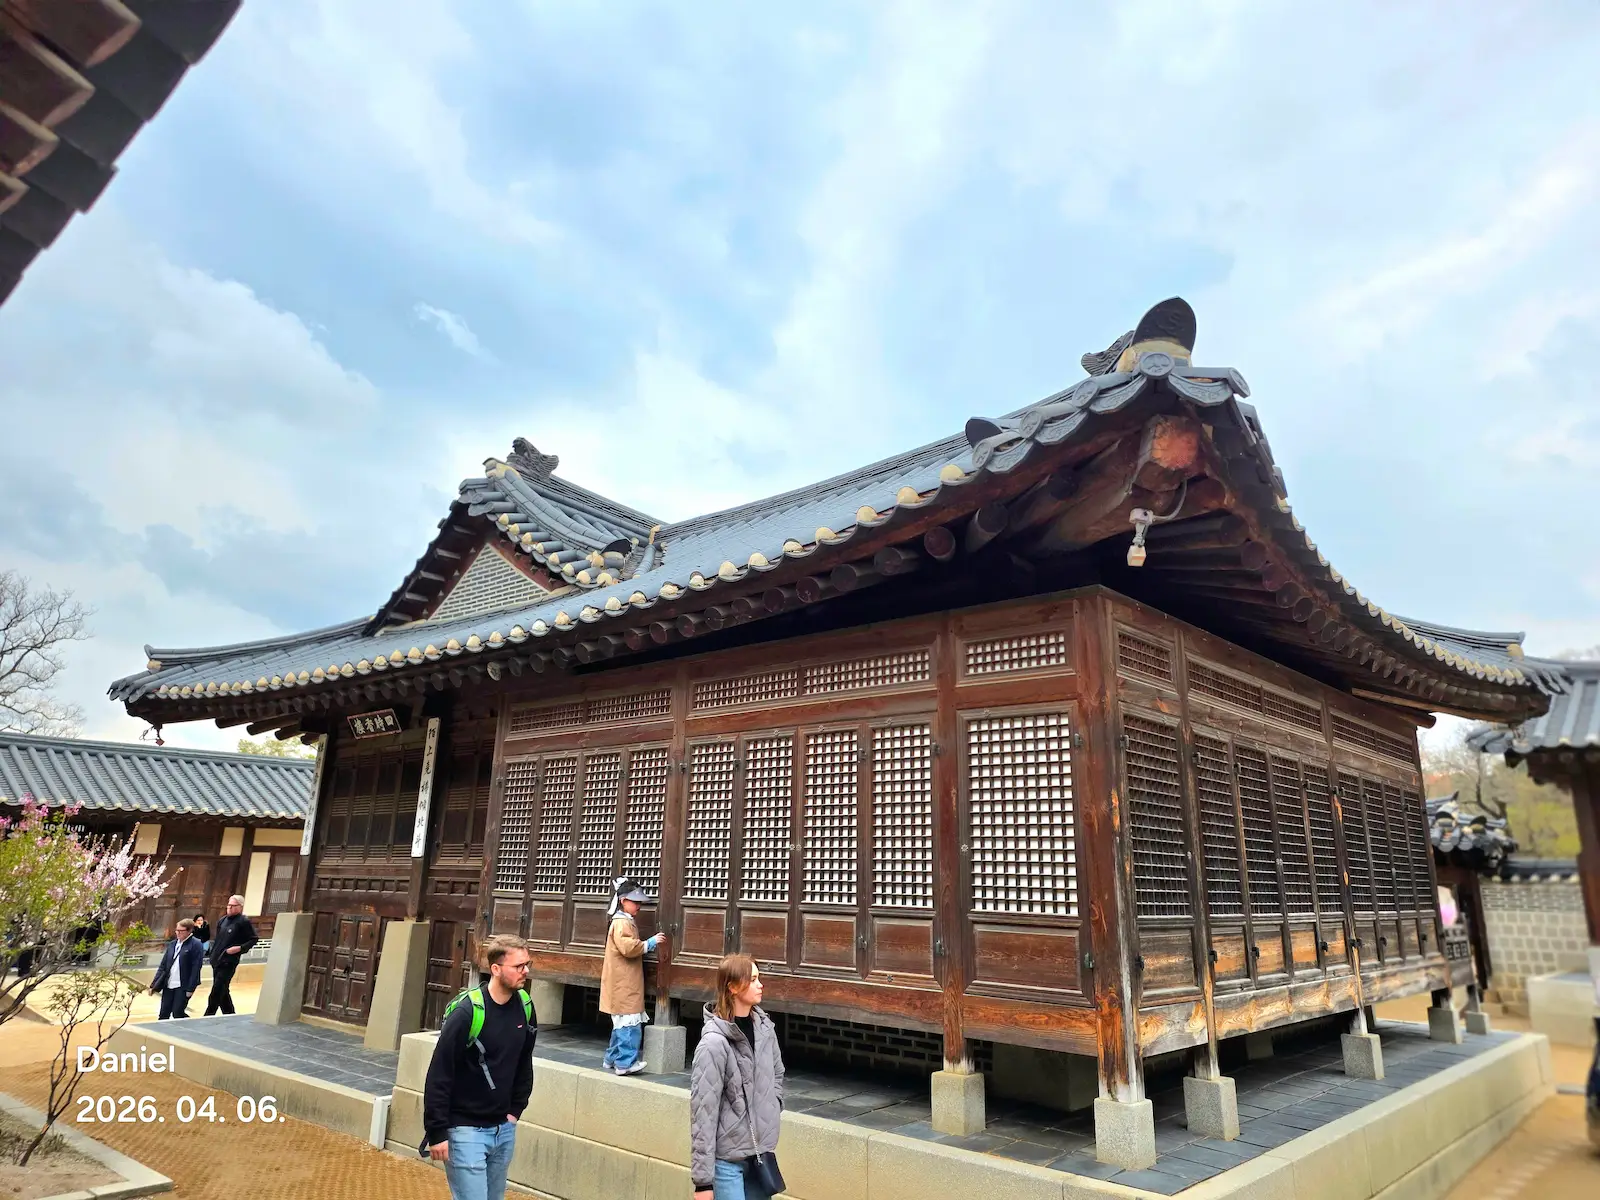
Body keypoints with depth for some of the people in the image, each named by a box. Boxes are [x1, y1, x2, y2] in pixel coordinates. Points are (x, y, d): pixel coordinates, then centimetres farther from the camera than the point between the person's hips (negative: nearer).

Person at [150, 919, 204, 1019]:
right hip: (168, 985, 6)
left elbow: (196, 968, -12)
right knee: (163, 1015, 8)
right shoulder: (172, 944, 11)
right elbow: (163, 966, 13)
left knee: (177, 1014, -5)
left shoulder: (195, 945, -9)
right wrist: (154, 985, 8)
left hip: (183, 986, -6)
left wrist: (190, 988, -16)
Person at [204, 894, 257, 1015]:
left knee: (215, 994, -9)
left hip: (229, 962, -8)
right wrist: (213, 953, 15)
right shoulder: (223, 921, 13)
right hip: (217, 961, 8)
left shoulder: (244, 922, -9)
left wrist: (240, 948, -20)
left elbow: (254, 939, -8)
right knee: (222, 992, 15)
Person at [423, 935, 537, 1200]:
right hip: (465, 1130, -6)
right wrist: (437, 1133, -15)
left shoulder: (524, 1006, -2)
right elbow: (439, 1076, -17)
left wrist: (515, 1109, 8)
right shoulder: (467, 1011, -21)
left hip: (504, 1129, 6)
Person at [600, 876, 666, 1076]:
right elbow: (628, 947, -27)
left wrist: (645, 946, 15)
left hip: (625, 985, 11)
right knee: (629, 1024, -9)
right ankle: (625, 1063, -6)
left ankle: (613, 1058, 25)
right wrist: (649, 944, -19)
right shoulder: (622, 923, -15)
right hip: (623, 986, -11)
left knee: (622, 1024, 17)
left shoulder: (625, 922, 18)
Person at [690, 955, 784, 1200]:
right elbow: (703, 1112, -18)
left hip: (760, 1151, 6)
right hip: (727, 1157, -6)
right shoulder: (715, 1042, -20)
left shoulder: (764, 1026, 0)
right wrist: (703, 1179, -15)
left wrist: (771, 1110, 6)